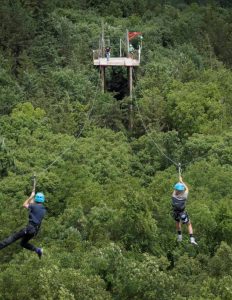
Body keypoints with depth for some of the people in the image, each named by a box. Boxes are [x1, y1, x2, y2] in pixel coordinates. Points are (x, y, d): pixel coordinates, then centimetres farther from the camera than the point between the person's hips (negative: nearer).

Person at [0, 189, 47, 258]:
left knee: (13, 237, -9)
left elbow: (25, 205, 14)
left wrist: (31, 196, 22)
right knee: (23, 243, 20)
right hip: (35, 231, 7)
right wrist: (32, 200, 37)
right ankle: (37, 250, 6)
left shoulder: (34, 206, -5)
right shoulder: (44, 210, 13)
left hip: (30, 227, -7)